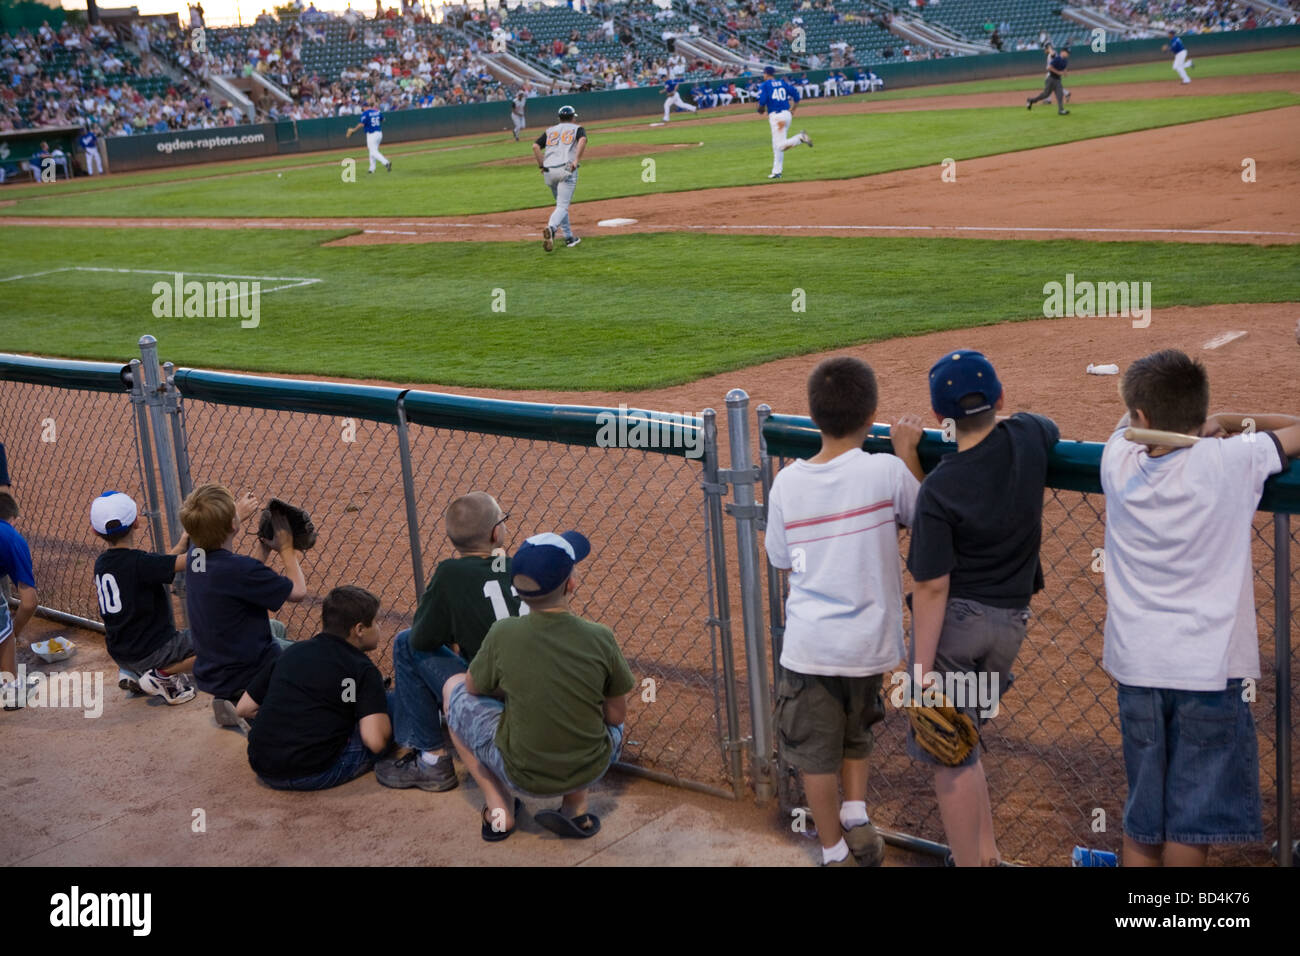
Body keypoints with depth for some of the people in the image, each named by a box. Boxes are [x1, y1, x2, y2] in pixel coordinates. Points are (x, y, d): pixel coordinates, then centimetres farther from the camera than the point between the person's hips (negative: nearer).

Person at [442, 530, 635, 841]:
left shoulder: (503, 634, -17)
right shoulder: (600, 637, -16)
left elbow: (474, 687, 3)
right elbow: (616, 715, -3)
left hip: (522, 775, -1)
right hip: (589, 773, 2)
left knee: (454, 688, 19)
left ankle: (499, 809, 17)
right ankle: (576, 809, 16)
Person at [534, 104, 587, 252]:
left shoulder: (550, 130, 23)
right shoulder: (577, 128, 14)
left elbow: (535, 146, 7)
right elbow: (582, 140, -11)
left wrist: (541, 166, 9)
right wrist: (577, 161, -15)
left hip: (548, 172, 4)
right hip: (566, 170, -4)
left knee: (561, 204, 20)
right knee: (563, 206, -11)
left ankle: (569, 237, 18)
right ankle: (551, 228, -38)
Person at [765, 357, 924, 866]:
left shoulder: (787, 482, -7)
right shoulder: (886, 471, -14)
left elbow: (781, 557, 5)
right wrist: (907, 452, 9)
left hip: (808, 646, 0)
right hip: (868, 643, 0)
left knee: (817, 752, 15)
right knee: (856, 734, 27)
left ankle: (836, 853, 25)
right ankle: (856, 815, 13)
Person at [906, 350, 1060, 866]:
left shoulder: (938, 489, -18)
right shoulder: (1030, 436, -6)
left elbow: (932, 587, -18)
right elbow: (1053, 432, 22)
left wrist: (924, 670, -15)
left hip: (954, 620, -6)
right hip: (1010, 620, 6)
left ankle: (972, 859, 9)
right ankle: (986, 851, 28)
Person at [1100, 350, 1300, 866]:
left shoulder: (1118, 461, -4)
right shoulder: (1232, 461, -12)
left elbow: (1131, 420, 17)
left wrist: (1210, 423, 7)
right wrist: (1229, 422, 10)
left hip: (1136, 664, 3)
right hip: (1211, 667, -3)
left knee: (1142, 820, 15)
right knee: (1192, 821, 8)